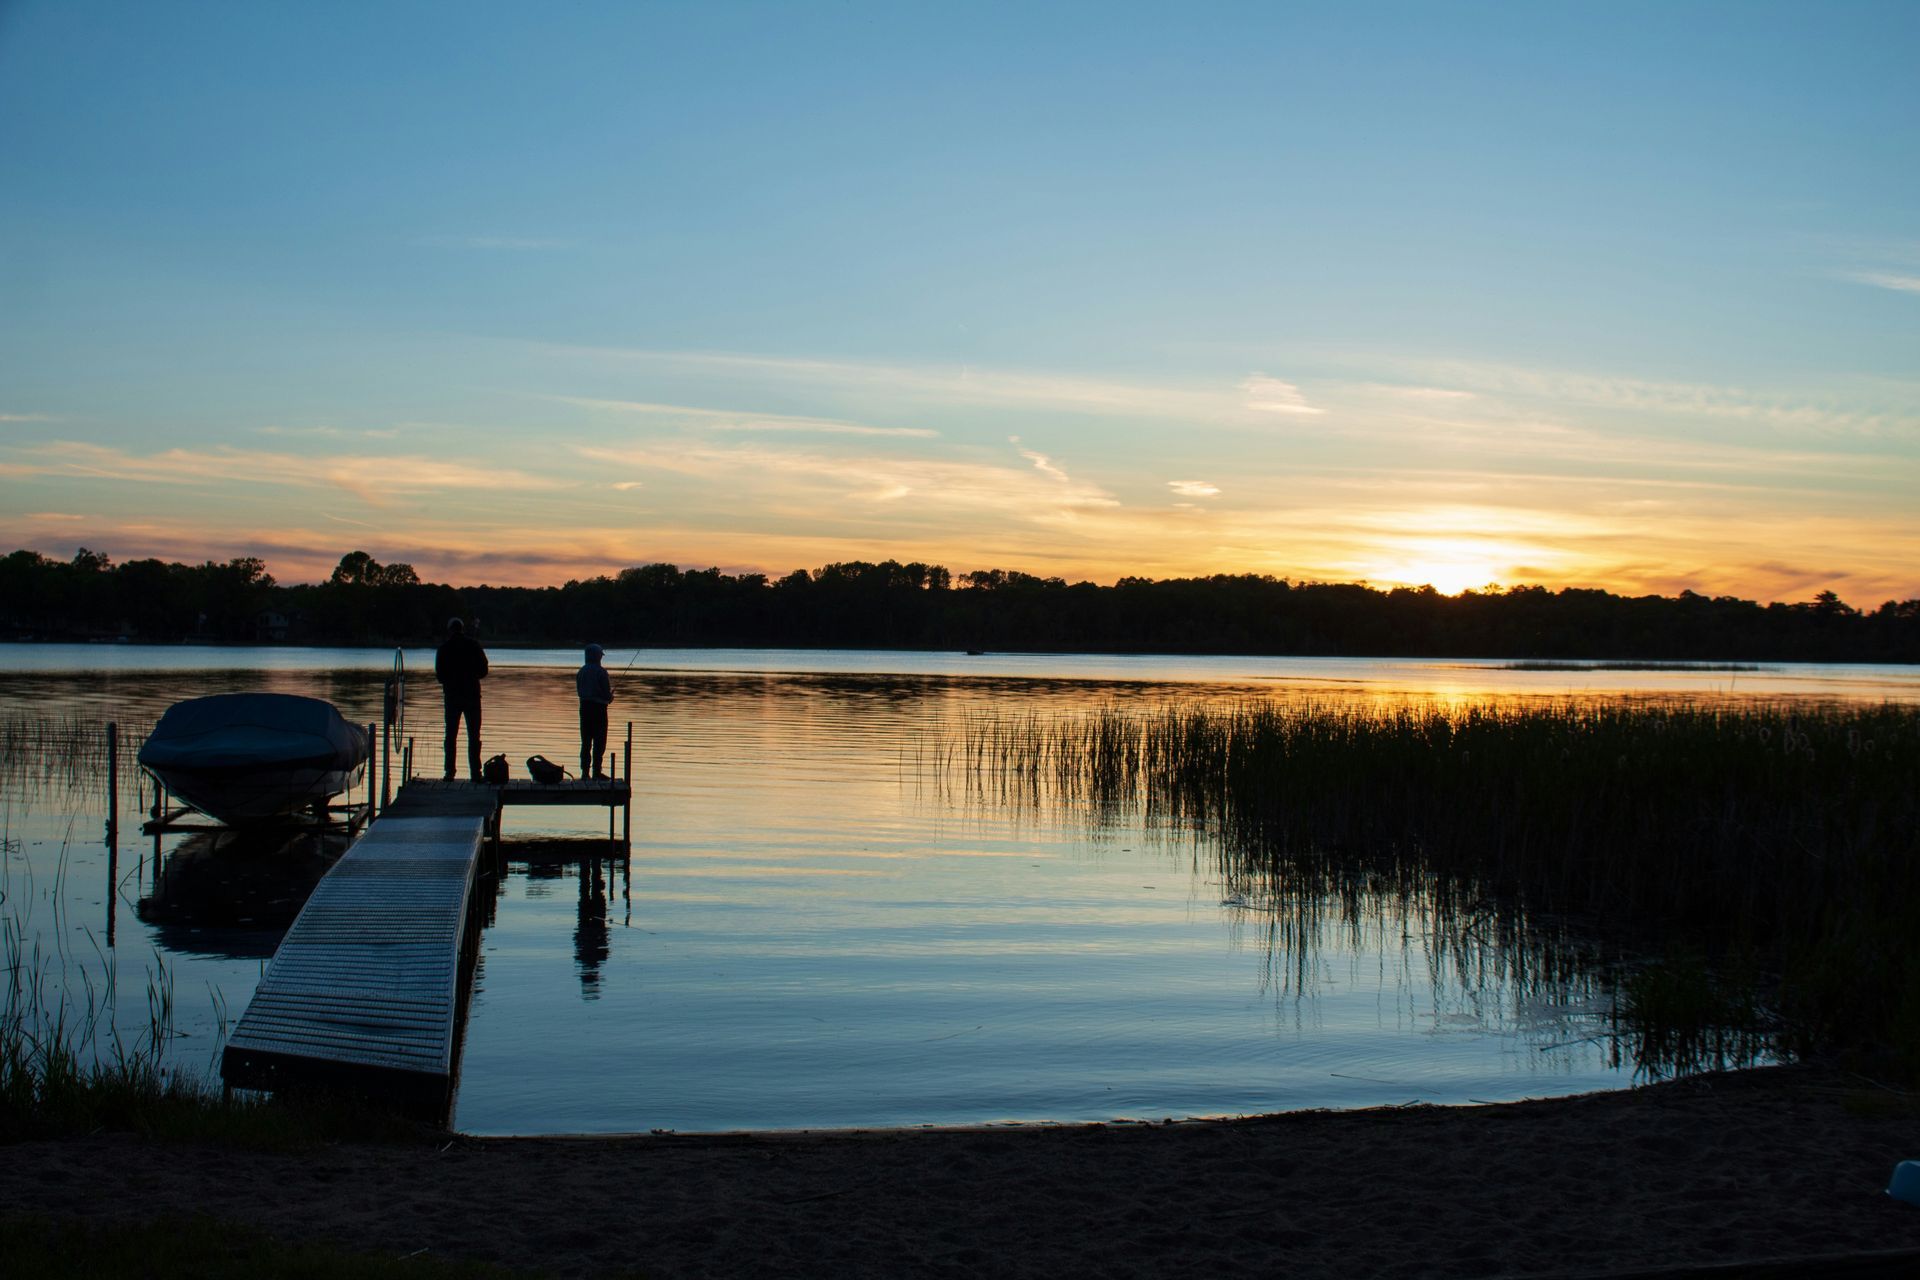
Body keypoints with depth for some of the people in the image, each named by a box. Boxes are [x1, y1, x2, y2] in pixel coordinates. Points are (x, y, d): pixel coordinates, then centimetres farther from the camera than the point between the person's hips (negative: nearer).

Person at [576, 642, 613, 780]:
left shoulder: (581, 671, 7)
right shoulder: (601, 672, -11)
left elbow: (579, 690, 12)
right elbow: (607, 692, -12)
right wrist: (610, 698, 13)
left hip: (584, 706, 6)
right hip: (599, 707, -6)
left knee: (585, 741, 8)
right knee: (599, 742, 0)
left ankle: (585, 772, 7)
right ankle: (596, 772, -2)